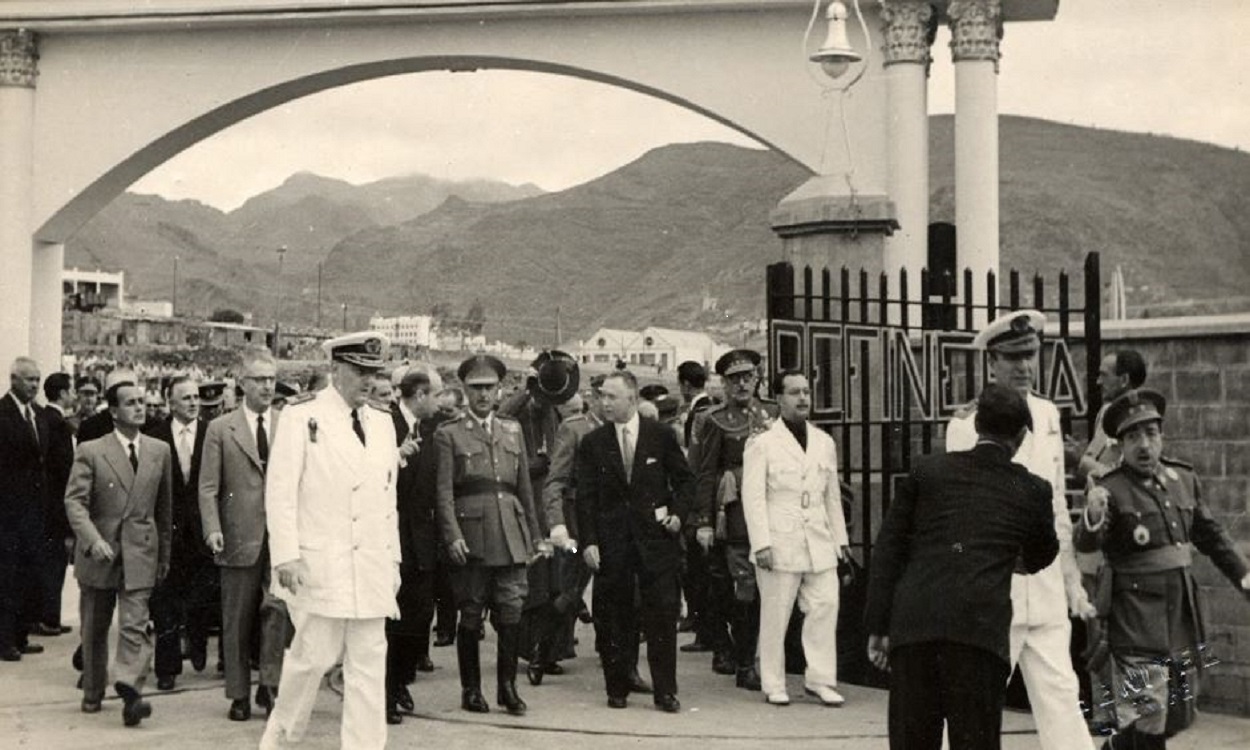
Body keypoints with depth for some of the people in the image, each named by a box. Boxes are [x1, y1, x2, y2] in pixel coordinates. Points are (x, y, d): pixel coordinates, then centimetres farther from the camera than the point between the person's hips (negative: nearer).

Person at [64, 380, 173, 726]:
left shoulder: (159, 451, 6)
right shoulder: (90, 451, -3)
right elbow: (75, 501, -10)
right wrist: (93, 540, -26)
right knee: (94, 629, 12)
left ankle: (129, 691, -21)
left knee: (135, 625, -14)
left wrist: (164, 555, 15)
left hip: (139, 554, 1)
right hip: (98, 554, -1)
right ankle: (92, 693, 28)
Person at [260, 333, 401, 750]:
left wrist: (393, 558, 14)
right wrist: (286, 556, -13)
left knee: (370, 664, 4)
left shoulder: (383, 422, 14)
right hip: (319, 564, -5)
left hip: (371, 567, 5)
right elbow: (280, 489, -7)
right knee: (314, 656, -2)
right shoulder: (302, 416, -3)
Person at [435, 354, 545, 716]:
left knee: (511, 612, -1)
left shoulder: (513, 430, 16)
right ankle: (471, 690, 13)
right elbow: (444, 491, -4)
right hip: (471, 533, -3)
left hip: (510, 534, 3)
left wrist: (534, 533, 16)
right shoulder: (448, 434, 3)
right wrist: (452, 536, -13)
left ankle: (507, 686, 10)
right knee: (470, 615, 2)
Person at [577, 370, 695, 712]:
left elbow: (685, 480, 10)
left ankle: (665, 692, 6)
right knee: (613, 619, 4)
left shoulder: (662, 436, 3)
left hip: (656, 537, -1)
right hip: (611, 542, 1)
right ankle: (617, 689, 15)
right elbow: (585, 497, 3)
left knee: (663, 614, -2)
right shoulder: (593, 443, 5)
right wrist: (588, 541, -6)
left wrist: (678, 513, -6)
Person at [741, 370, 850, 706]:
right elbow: (753, 497, -6)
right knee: (775, 616, 1)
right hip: (780, 544, -5)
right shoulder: (762, 444, -2)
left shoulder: (824, 443, 15)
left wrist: (841, 538, 16)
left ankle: (820, 679, 9)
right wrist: (761, 543, -13)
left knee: (825, 608, -2)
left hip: (819, 544, 5)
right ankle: (773, 685, 11)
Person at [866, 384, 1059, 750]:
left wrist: (878, 625, 10)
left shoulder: (926, 470, 13)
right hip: (982, 627, -1)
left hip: (913, 623, 1)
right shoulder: (1032, 490, 12)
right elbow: (1041, 557, 29)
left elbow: (889, 548, 8)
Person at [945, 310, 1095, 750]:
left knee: (1060, 695, 2)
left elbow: (1057, 504, 16)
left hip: (1046, 591, 5)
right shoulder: (967, 425, -7)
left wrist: (1071, 578, 14)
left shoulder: (1048, 416, 11)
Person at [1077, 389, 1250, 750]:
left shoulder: (1184, 478, 7)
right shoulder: (1111, 490, -12)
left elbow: (1211, 535, 19)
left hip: (1182, 612, 7)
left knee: (1178, 716, 17)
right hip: (1137, 619, -6)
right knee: (1146, 719, -7)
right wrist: (1093, 517, -47)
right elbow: (1086, 543, -27)